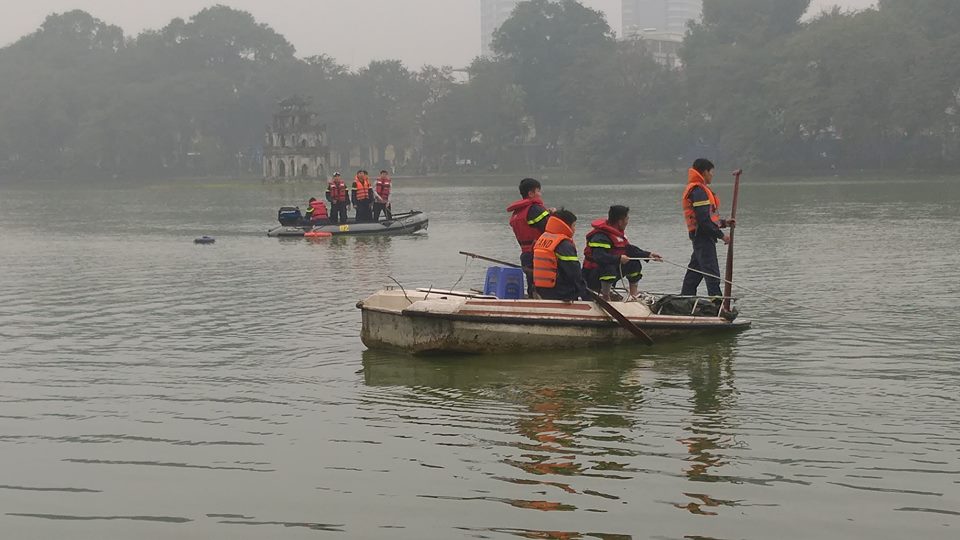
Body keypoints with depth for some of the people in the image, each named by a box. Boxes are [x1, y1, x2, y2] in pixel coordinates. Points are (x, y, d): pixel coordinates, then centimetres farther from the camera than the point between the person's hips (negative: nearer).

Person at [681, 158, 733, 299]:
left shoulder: (697, 189, 19)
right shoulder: (698, 191, -15)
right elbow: (703, 219, -22)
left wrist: (724, 223, 15)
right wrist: (721, 235, -17)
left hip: (699, 236, 11)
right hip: (703, 236, -11)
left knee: (695, 270, 14)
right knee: (712, 272, -13)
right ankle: (717, 302, -17)